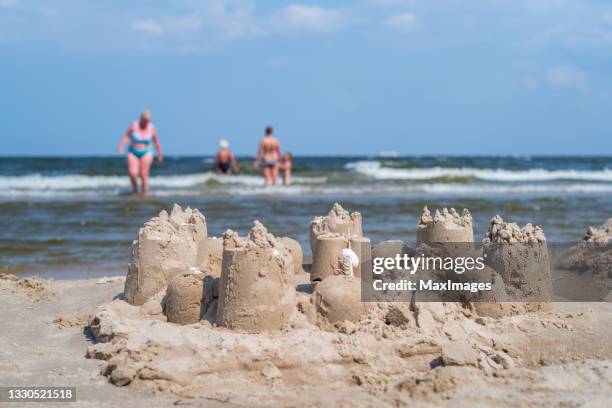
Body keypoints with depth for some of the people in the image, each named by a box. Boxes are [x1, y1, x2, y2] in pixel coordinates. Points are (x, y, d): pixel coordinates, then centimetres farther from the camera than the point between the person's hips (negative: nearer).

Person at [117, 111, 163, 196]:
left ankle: (145, 194, 4)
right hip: (133, 153, 0)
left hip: (146, 153, 0)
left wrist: (159, 154, 12)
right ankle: (135, 188, 16)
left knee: (144, 175, -6)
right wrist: (121, 147, -16)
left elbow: (156, 142, 6)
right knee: (132, 173, -12)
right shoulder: (134, 125, -5)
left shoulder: (152, 128, -3)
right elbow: (126, 137, -4)